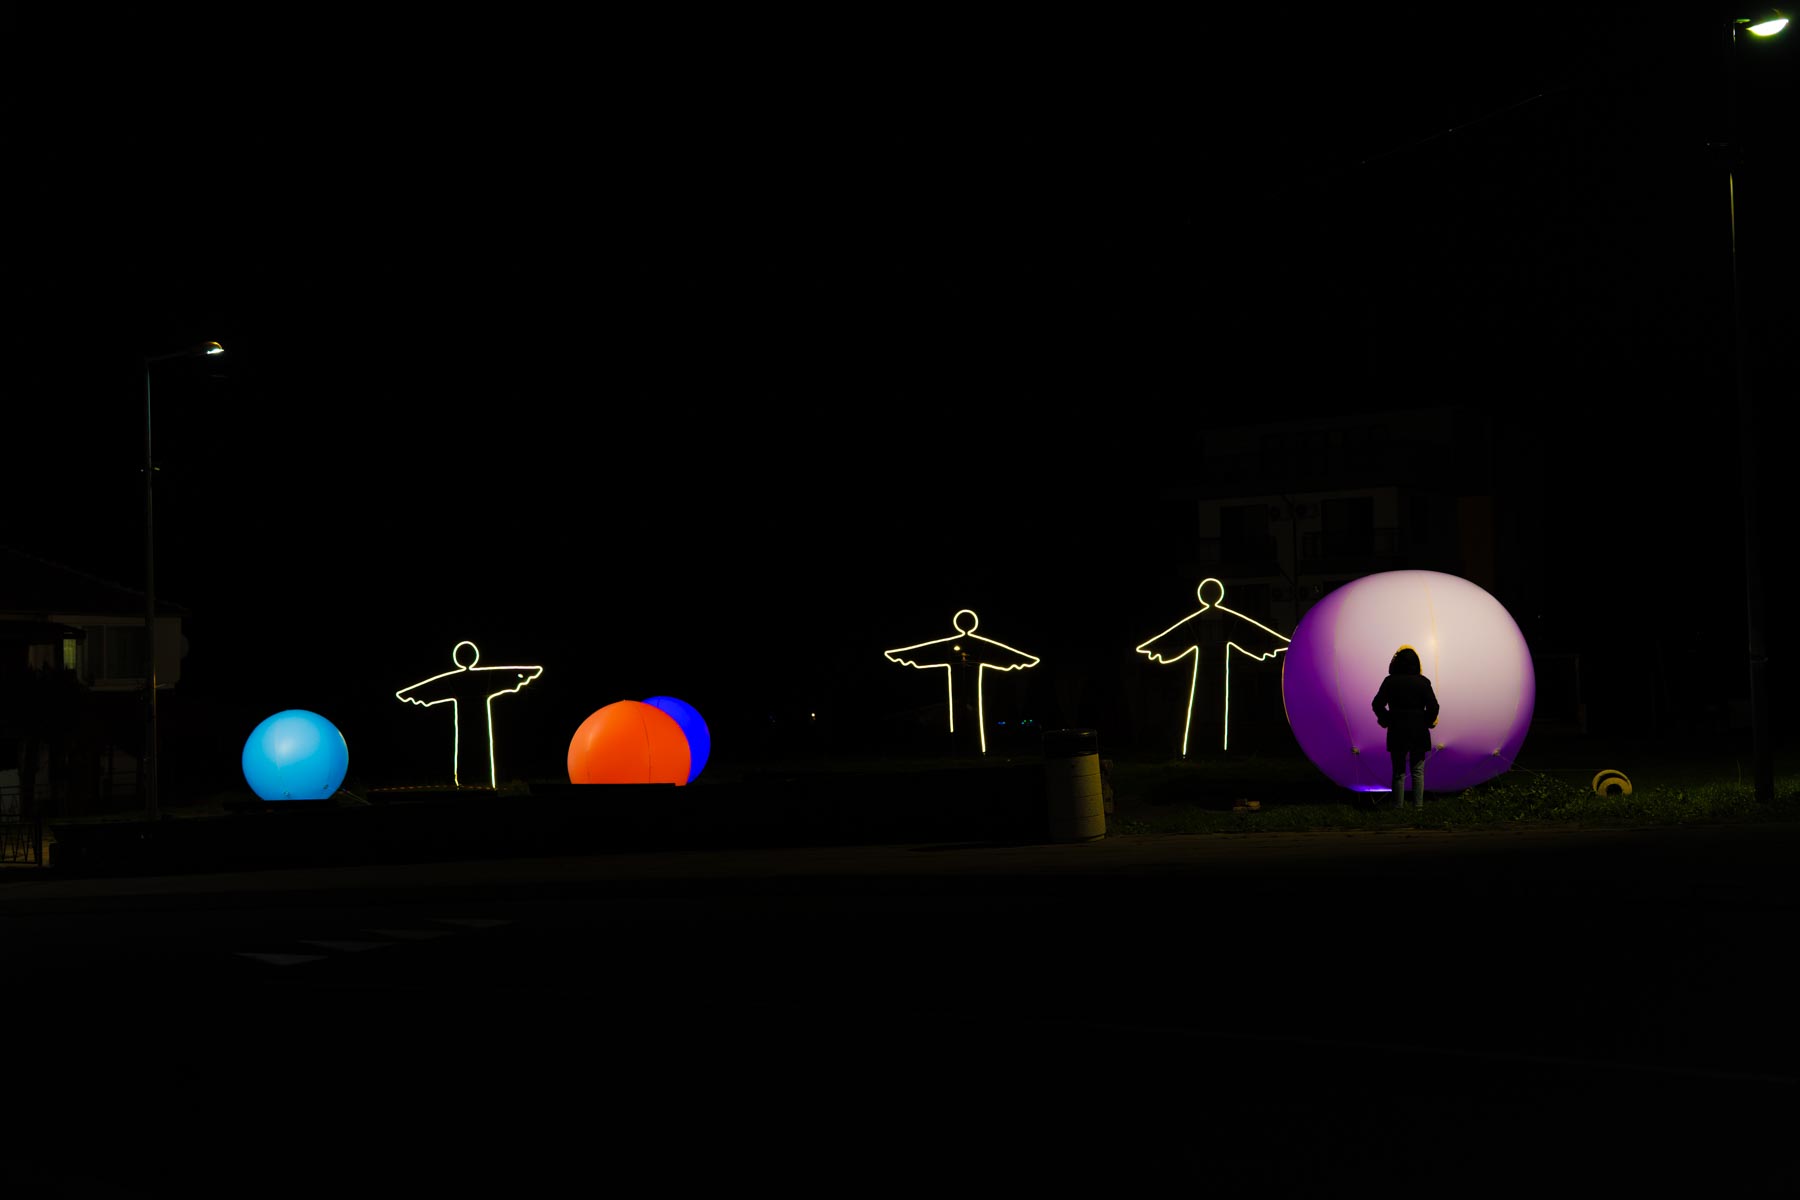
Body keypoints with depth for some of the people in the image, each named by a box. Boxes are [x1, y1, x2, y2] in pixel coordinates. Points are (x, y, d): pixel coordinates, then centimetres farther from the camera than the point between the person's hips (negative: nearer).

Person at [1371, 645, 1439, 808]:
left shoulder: (1389, 681, -5)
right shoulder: (1423, 682, -6)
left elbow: (1378, 704, -4)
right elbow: (1433, 707, -9)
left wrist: (1385, 719, 11)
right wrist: (1427, 721, 8)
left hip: (1397, 733, 0)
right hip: (1418, 732, 0)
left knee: (1398, 772, 8)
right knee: (1418, 771, 8)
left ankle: (1398, 804, 8)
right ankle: (1418, 804, 5)